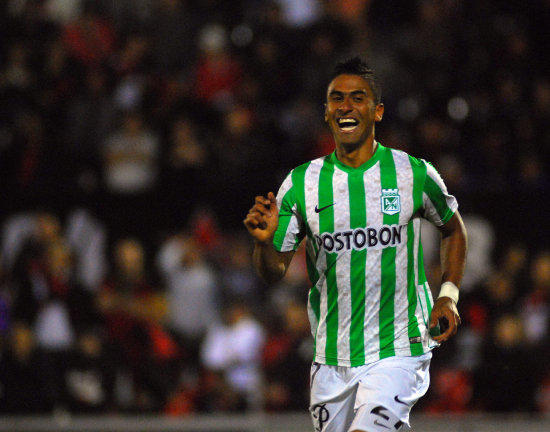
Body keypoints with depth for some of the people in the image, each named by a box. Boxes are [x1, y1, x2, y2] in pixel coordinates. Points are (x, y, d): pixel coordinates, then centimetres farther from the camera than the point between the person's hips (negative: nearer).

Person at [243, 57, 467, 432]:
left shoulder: (414, 174, -2)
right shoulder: (301, 183, 1)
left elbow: (453, 229, 17)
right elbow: (274, 272, 2)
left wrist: (448, 295, 3)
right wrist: (264, 242, -21)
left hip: (398, 353, -3)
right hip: (332, 358, 3)